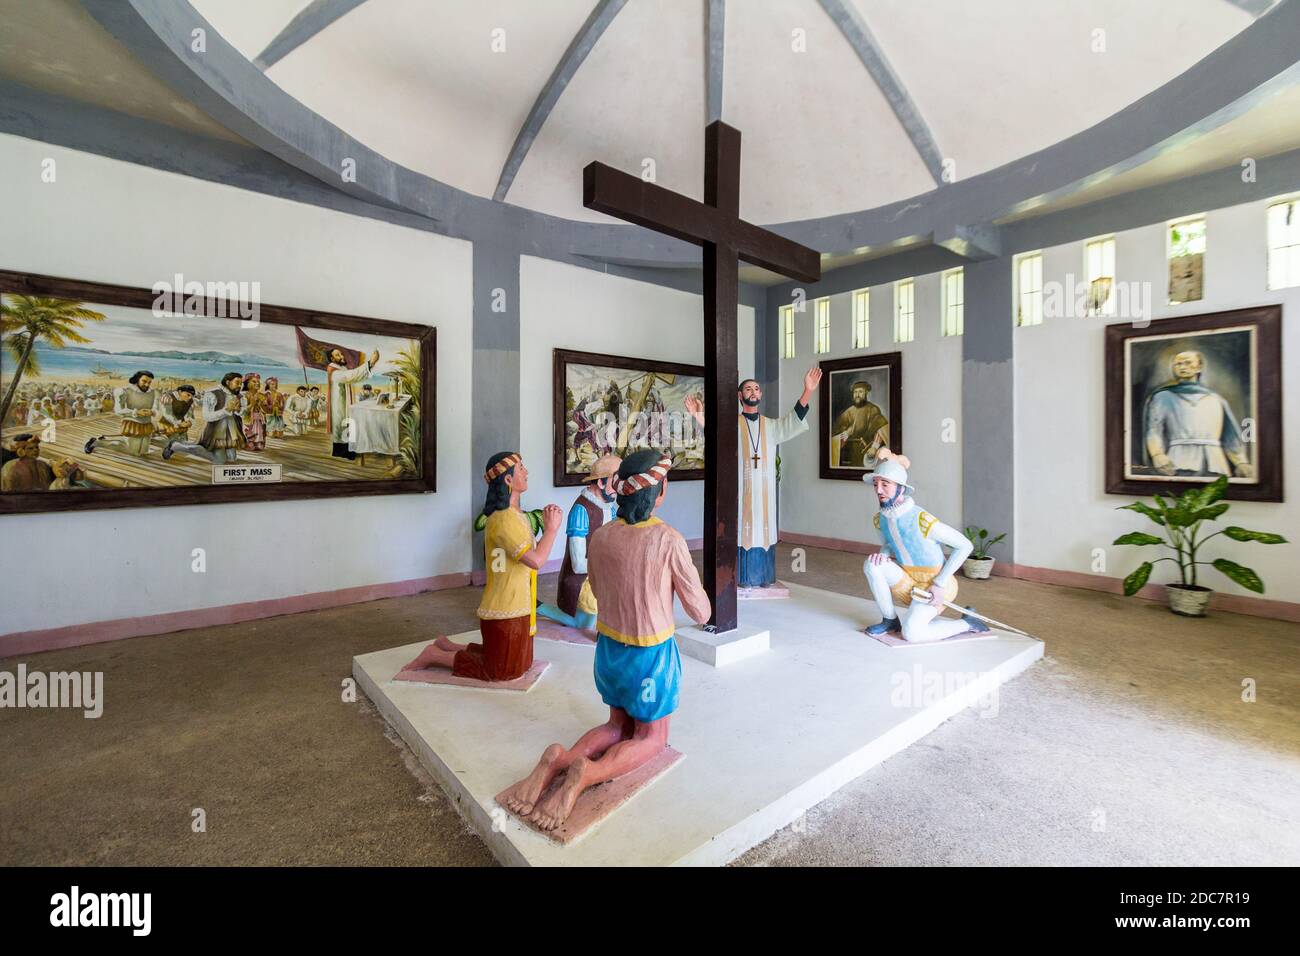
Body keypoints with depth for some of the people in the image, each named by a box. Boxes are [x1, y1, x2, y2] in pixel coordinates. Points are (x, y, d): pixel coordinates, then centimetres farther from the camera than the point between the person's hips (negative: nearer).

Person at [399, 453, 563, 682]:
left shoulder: (514, 514, 10)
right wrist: (552, 529, -16)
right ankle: (435, 656, 15)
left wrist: (546, 527, 2)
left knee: (520, 663, 22)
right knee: (504, 671, 5)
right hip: (505, 613, -10)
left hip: (516, 608, 10)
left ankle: (447, 647, 27)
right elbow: (535, 560, -26)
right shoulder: (505, 520, -23)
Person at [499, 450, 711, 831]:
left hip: (609, 648, 5)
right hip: (652, 654, -4)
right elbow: (700, 613, -13)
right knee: (652, 737, 17)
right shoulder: (669, 540, -23)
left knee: (618, 726, 25)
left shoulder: (600, 537, -8)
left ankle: (560, 760, -3)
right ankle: (588, 773, -12)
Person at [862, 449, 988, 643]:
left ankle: (967, 624, 5)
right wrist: (883, 554, -14)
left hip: (934, 585, -6)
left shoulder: (922, 520, -26)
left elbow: (965, 545, -19)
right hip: (908, 581, 6)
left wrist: (940, 584, -19)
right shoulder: (880, 518, -5)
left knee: (911, 634, -23)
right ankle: (890, 621, -1)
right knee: (871, 563, -19)